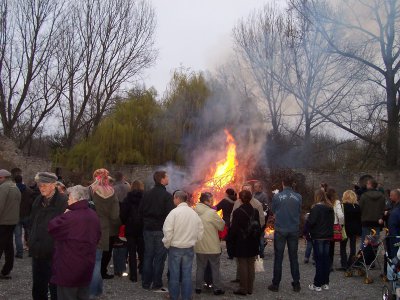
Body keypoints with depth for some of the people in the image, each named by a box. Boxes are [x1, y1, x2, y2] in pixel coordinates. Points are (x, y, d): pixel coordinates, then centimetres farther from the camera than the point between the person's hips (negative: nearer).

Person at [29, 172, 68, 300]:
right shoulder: (38, 201, 8)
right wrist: (32, 241, 11)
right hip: (37, 253, 7)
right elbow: (32, 222, 18)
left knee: (55, 290, 7)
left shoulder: (63, 202, -15)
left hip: (54, 254, -7)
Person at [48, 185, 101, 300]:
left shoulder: (70, 217, -22)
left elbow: (52, 227, -11)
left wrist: (64, 215, -1)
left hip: (69, 267, -8)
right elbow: (97, 237, 16)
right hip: (87, 266, 8)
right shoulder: (94, 215, 6)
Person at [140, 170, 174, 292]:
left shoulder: (147, 194, 5)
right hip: (161, 230, -5)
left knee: (148, 255, 13)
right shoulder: (167, 195, -12)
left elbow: (141, 210, 8)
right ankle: (157, 285, 5)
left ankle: (146, 283, 19)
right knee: (159, 257, 2)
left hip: (148, 228, 6)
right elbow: (170, 213, -16)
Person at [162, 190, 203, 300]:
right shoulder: (194, 213, -1)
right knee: (187, 274, 11)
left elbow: (168, 231, -17)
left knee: (174, 274, 9)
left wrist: (167, 245, -1)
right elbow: (200, 231, 4)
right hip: (189, 248, 4)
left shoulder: (174, 212, -15)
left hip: (175, 248, -3)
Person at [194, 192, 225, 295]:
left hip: (199, 246, 5)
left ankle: (198, 287, 19)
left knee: (200, 267, 15)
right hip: (212, 246, -5)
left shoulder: (195, 212, -1)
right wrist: (221, 220, 9)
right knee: (215, 268, 9)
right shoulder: (212, 213, -18)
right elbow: (222, 226, -10)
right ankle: (217, 288, 15)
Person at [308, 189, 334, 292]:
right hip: (328, 236, 7)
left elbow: (311, 222, -17)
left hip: (318, 237, -7)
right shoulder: (330, 208, 8)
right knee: (326, 259, 11)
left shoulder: (316, 208, -15)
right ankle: (325, 283, 18)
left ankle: (317, 284, 3)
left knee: (319, 260, -2)